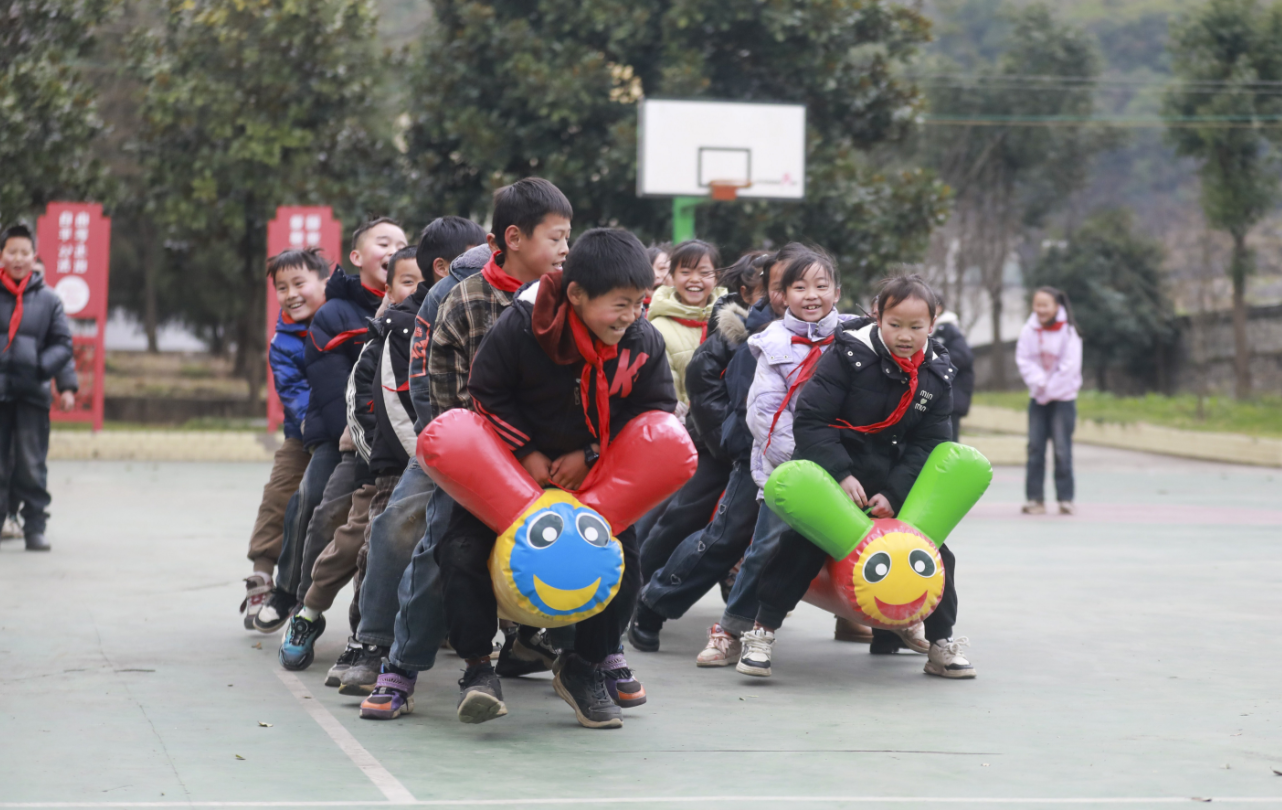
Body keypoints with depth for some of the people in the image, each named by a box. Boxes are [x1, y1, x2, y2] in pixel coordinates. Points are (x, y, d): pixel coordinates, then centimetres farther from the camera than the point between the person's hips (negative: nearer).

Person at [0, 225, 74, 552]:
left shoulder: (48, 299, 7)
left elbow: (63, 344, 9)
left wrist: (66, 386, -2)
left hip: (32, 393, 0)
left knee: (32, 466, -1)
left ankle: (35, 528, 4)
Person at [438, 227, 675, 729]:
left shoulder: (643, 343, -14)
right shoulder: (522, 327, -23)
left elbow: (654, 408, -5)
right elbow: (487, 392, -12)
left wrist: (591, 456, -13)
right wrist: (527, 454, -16)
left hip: (594, 473, 2)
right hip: (518, 465, -2)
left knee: (621, 557, -9)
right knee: (463, 550, -18)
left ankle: (584, 669, 12)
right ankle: (478, 668, -6)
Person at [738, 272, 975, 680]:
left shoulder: (936, 375, 0)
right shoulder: (849, 355, -13)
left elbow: (928, 444, -1)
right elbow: (810, 419, -15)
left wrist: (893, 494, -13)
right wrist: (841, 475, -23)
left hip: (896, 482, 4)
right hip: (835, 473, -4)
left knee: (934, 554, 0)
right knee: (802, 546, -17)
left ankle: (941, 644, 16)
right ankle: (762, 631, -8)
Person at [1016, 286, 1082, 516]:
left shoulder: (1068, 331, -9)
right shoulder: (1029, 330, -2)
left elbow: (1070, 365, -11)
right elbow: (1023, 359, -4)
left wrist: (1050, 389, -12)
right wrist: (1038, 381, -18)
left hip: (1063, 396, -3)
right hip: (1037, 397, 3)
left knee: (1062, 448, -4)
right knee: (1035, 447, 2)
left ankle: (1065, 498, 2)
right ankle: (1035, 498, 6)